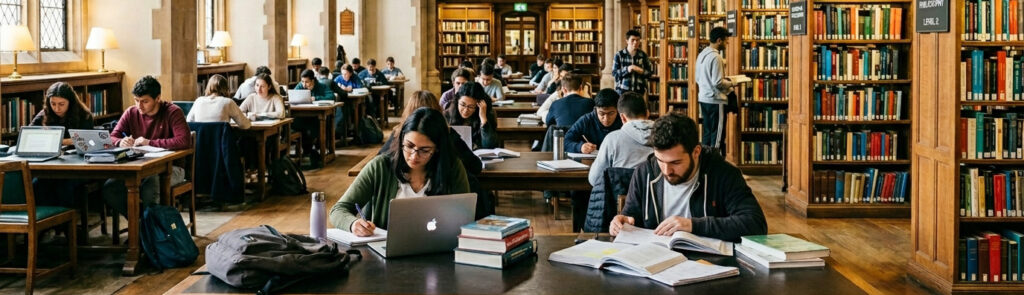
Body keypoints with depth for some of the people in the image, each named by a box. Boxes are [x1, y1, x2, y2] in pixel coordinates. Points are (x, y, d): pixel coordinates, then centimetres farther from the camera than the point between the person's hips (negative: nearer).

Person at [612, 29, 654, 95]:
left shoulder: (643, 55, 5)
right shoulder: (619, 55, 1)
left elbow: (650, 71, 8)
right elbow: (614, 73, -3)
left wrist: (642, 71, -13)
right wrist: (627, 69, -18)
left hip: (639, 91, 1)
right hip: (622, 90, -1)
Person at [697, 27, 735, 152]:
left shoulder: (702, 54, 10)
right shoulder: (716, 57, -18)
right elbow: (718, 83, -22)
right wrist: (731, 83, -4)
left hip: (703, 99, 9)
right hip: (715, 100, -9)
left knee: (707, 133, 14)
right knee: (717, 136, -3)